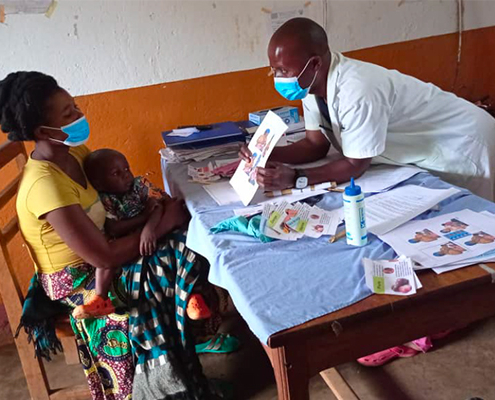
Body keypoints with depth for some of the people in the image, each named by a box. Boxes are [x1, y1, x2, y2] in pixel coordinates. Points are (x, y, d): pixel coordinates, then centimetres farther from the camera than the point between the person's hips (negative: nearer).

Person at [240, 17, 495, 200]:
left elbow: (356, 165, -29)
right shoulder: (311, 82, -12)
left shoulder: (358, 92, -39)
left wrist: (294, 179, -36)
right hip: (425, 153, 8)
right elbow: (316, 145, -5)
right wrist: (267, 155, -20)